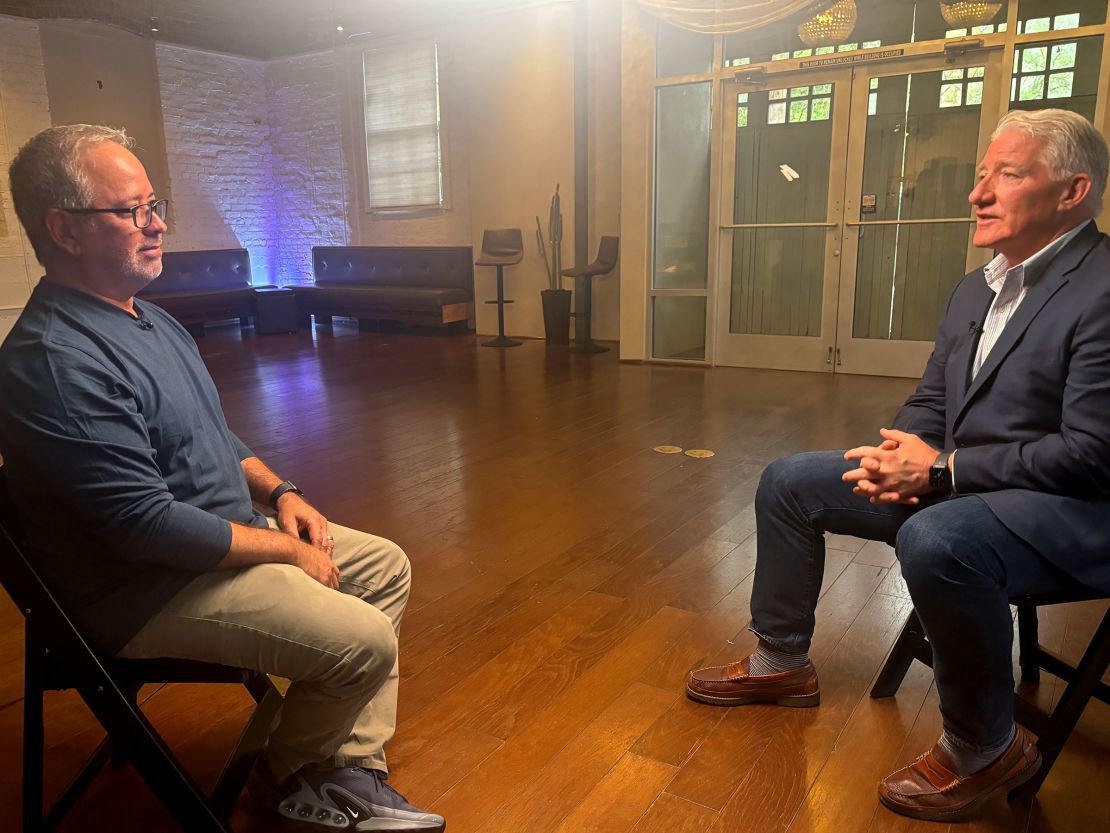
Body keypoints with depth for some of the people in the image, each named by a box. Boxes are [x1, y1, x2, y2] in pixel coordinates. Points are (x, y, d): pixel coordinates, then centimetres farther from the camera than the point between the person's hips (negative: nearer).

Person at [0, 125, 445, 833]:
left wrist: (278, 492, 2)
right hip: (144, 595, -10)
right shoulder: (58, 361, -25)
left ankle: (352, 771, 8)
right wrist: (285, 549, -18)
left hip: (227, 533, 11)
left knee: (387, 565, 8)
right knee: (364, 639, -19)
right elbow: (147, 524, -28)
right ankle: (287, 772, 13)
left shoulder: (152, 320, 9)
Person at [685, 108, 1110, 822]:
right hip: (953, 480, 9)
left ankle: (986, 748, -11)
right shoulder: (976, 288, 11)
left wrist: (941, 467, -21)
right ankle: (781, 664, 18)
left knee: (934, 540, -40)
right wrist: (901, 455, -9)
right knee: (789, 482, 4)